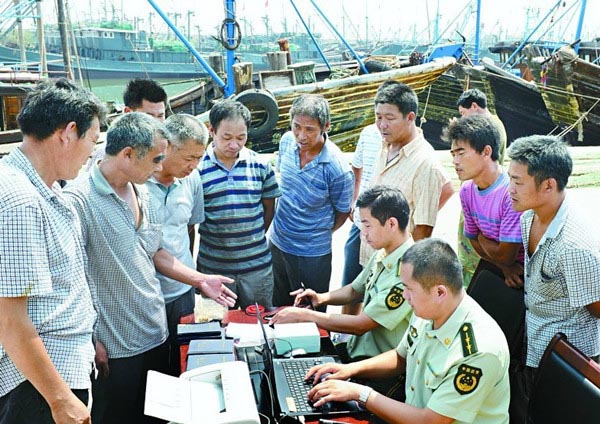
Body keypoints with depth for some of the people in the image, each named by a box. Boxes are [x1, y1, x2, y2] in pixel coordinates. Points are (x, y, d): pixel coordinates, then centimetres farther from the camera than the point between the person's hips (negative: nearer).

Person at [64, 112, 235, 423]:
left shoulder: (141, 192, 7)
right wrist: (91, 341, -18)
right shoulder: (79, 199, -19)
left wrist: (200, 280, 12)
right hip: (113, 350, -7)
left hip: (157, 336, 8)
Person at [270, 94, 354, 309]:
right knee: (279, 308, 25)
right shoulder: (287, 141, -10)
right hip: (277, 243, 5)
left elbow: (342, 212, -10)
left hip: (313, 255, -5)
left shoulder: (338, 169, -27)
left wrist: (319, 234, 4)